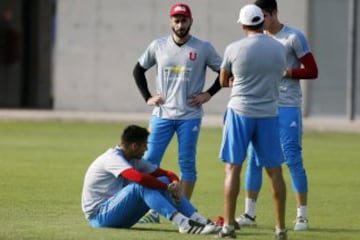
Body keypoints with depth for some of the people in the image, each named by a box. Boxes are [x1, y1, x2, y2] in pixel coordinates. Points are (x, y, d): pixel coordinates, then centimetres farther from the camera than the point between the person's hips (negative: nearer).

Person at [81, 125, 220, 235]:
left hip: (120, 217, 9)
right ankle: (184, 224, -42)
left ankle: (202, 222, -16)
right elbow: (140, 178, -35)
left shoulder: (135, 161, 11)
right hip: (99, 216, -9)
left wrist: (175, 183, -14)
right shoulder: (113, 158, -18)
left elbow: (167, 174, 9)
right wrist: (168, 188, -25)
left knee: (164, 181, -4)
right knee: (141, 186, -32)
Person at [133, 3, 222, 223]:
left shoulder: (203, 48, -2)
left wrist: (208, 94, -2)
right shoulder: (158, 46, 5)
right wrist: (147, 97, 8)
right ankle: (152, 210, 4)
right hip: (162, 114, 2)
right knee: (150, 161, -2)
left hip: (190, 116, -2)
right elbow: (139, 70, 17)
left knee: (187, 163, 0)